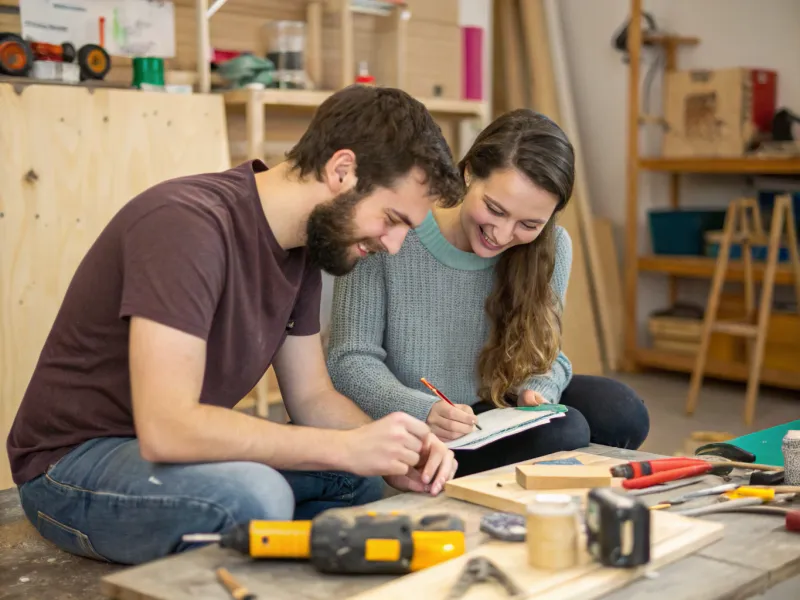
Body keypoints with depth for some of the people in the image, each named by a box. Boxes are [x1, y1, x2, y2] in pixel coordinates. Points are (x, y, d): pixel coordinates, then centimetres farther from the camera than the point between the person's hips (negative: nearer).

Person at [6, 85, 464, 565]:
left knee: (364, 477, -2)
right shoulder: (188, 221, -28)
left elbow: (313, 396, 7)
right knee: (255, 494, -34)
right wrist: (347, 447, -30)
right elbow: (165, 427, -34)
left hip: (188, 447, 9)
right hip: (73, 461, -8)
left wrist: (393, 453, -13)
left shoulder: (304, 246, 1)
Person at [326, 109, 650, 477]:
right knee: (560, 435, -25)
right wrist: (424, 413, -35)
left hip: (497, 412, 5)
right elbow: (351, 360, -17)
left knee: (621, 411, -15)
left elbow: (545, 353, 3)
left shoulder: (552, 248, -7)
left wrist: (537, 391, -21)